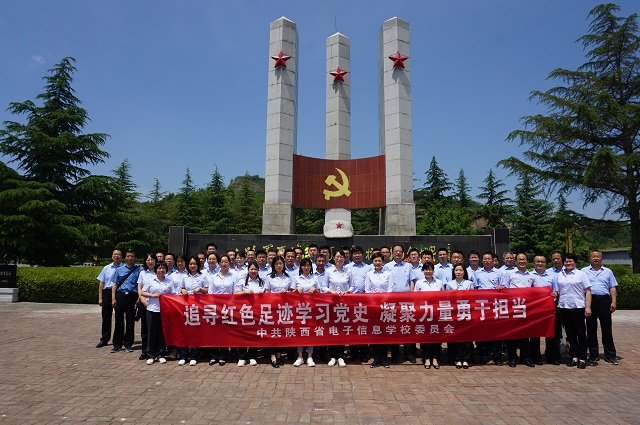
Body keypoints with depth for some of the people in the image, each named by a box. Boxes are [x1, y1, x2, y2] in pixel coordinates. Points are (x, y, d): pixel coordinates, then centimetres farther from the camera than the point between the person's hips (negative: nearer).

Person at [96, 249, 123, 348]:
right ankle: (104, 339, 21)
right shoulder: (106, 268, 9)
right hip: (107, 293, 4)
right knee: (106, 317, 10)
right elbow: (101, 283, 11)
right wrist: (100, 298, 5)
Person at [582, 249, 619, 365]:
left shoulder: (608, 272, 14)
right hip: (590, 300, -1)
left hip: (604, 300, 1)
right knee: (591, 329, 4)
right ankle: (593, 355, 13)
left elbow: (612, 287, 10)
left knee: (607, 328, 3)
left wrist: (614, 301, 0)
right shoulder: (584, 271, 9)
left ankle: (610, 356, 10)